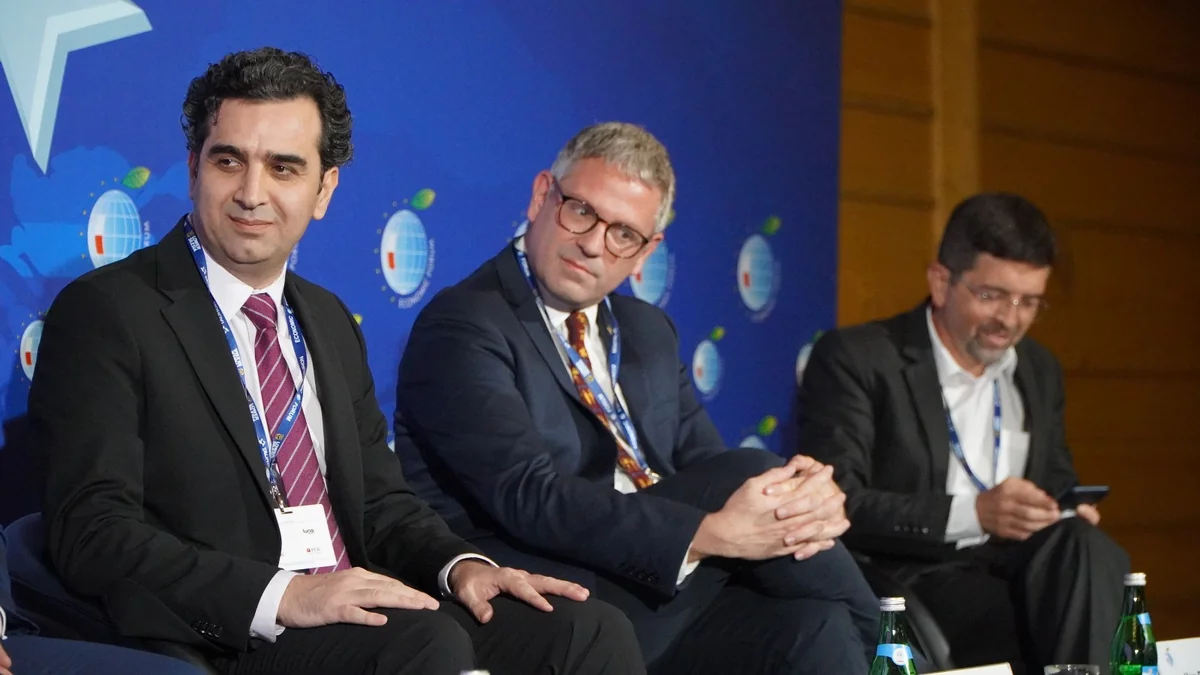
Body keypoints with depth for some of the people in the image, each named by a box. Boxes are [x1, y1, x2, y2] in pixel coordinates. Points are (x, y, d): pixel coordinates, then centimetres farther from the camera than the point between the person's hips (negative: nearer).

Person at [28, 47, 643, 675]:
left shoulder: (331, 322, 21)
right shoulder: (104, 312, -3)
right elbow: (92, 532, -13)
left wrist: (459, 565, -2)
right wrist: (283, 595, -24)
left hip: (360, 616, 7)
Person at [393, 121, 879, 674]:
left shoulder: (650, 333, 21)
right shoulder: (462, 329, -5)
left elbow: (703, 464, 12)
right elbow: (531, 498, -18)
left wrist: (802, 499, -12)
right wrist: (711, 535, -26)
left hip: (668, 588, 6)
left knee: (814, 628, -26)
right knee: (745, 473, -19)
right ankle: (858, 624, 0)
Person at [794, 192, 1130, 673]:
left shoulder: (1040, 371, 19)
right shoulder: (855, 359, -2)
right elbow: (835, 505, -12)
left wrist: (1072, 514, -1)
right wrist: (973, 513, -20)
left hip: (1026, 571, 6)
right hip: (917, 578, -6)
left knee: (1081, 545, -29)